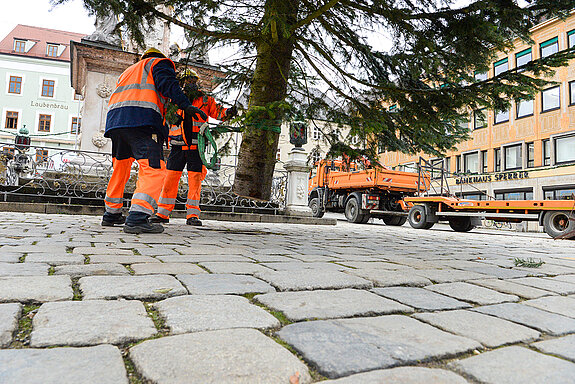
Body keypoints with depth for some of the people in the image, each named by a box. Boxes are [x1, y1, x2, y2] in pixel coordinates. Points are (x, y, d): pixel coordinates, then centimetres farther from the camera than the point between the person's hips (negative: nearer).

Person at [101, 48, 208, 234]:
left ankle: (112, 214, 29)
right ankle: (137, 218, -32)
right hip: (142, 118, -8)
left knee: (120, 169, 20)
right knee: (154, 169, -16)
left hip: (114, 119, 8)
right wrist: (186, 105, -15)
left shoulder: (128, 71, 40)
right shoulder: (159, 62, 18)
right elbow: (167, 83, -4)